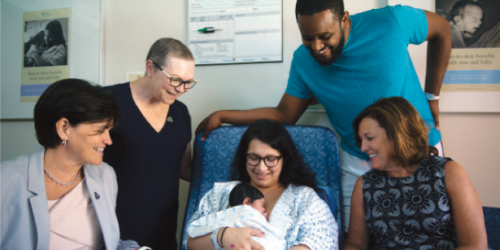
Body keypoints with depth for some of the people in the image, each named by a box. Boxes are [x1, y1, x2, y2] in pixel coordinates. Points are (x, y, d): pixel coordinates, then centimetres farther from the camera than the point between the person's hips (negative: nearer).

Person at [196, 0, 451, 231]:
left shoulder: (391, 22, -20)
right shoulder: (303, 61, -11)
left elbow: (441, 28, -1)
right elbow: (284, 115, -5)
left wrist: (432, 95, -1)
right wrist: (222, 116, -12)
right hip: (358, 162, 1)